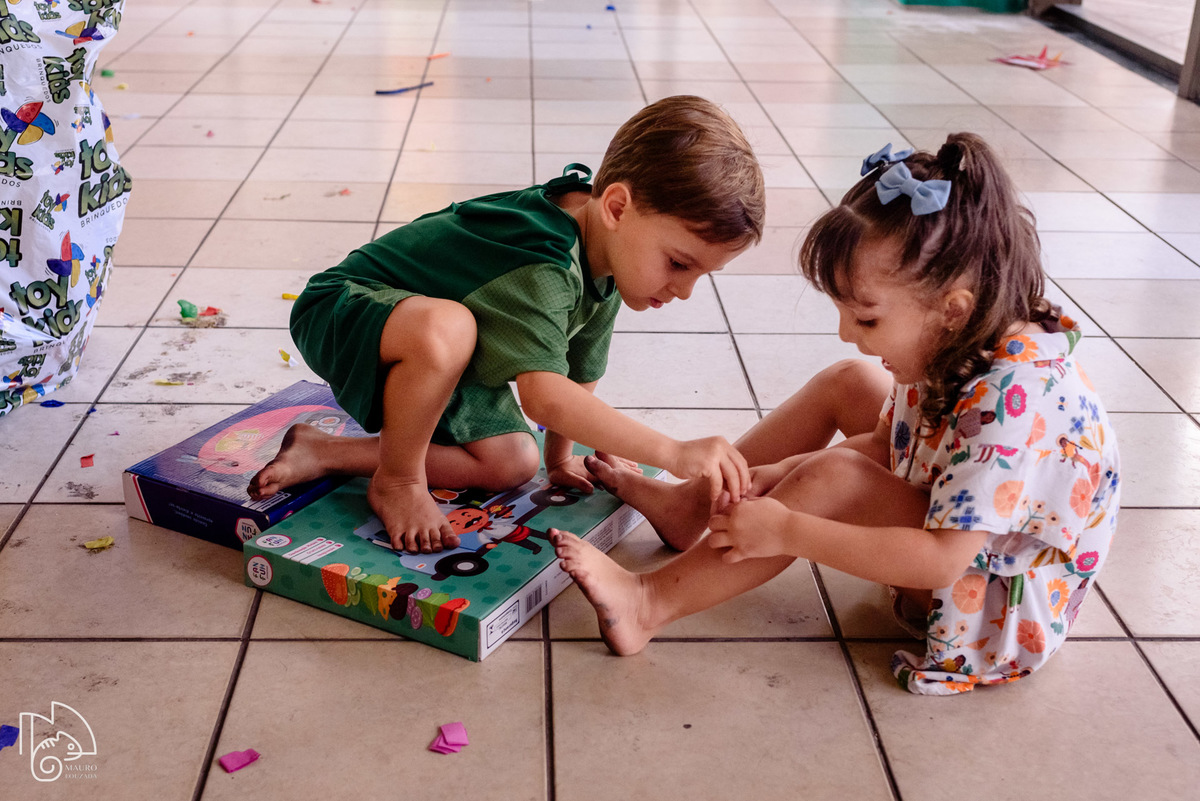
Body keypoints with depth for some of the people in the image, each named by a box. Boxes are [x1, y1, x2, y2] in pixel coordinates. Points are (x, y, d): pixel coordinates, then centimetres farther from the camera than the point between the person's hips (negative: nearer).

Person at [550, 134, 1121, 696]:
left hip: (1000, 602, -9)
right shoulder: (956, 343, -8)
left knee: (834, 481, -29)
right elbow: (884, 442, 5)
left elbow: (941, 561, -37)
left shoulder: (1013, 398, -36)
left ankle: (649, 605, -20)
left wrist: (786, 531, -35)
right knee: (843, 384, 5)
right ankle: (689, 505, 13)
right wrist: (784, 473, -11)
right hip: (948, 520, 9)